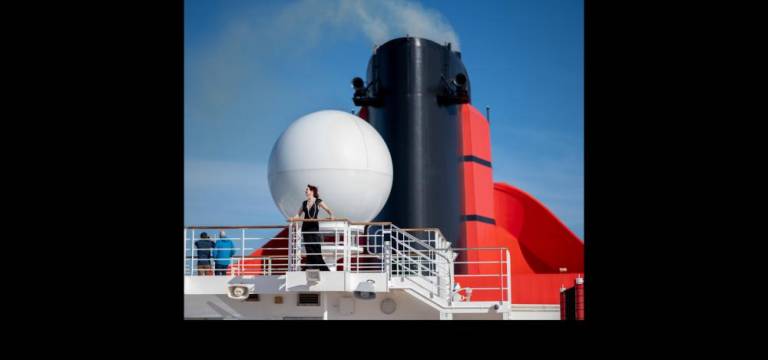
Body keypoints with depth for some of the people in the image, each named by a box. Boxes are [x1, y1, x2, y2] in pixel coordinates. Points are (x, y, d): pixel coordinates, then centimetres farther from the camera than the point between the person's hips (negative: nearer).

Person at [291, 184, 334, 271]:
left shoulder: (318, 202, 0)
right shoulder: (304, 203, 12)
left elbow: (328, 210, 3)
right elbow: (299, 214, 16)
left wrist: (331, 216, -17)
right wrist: (293, 218, -3)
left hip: (314, 226, -4)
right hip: (305, 227, 4)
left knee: (316, 248, -6)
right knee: (309, 248, 2)